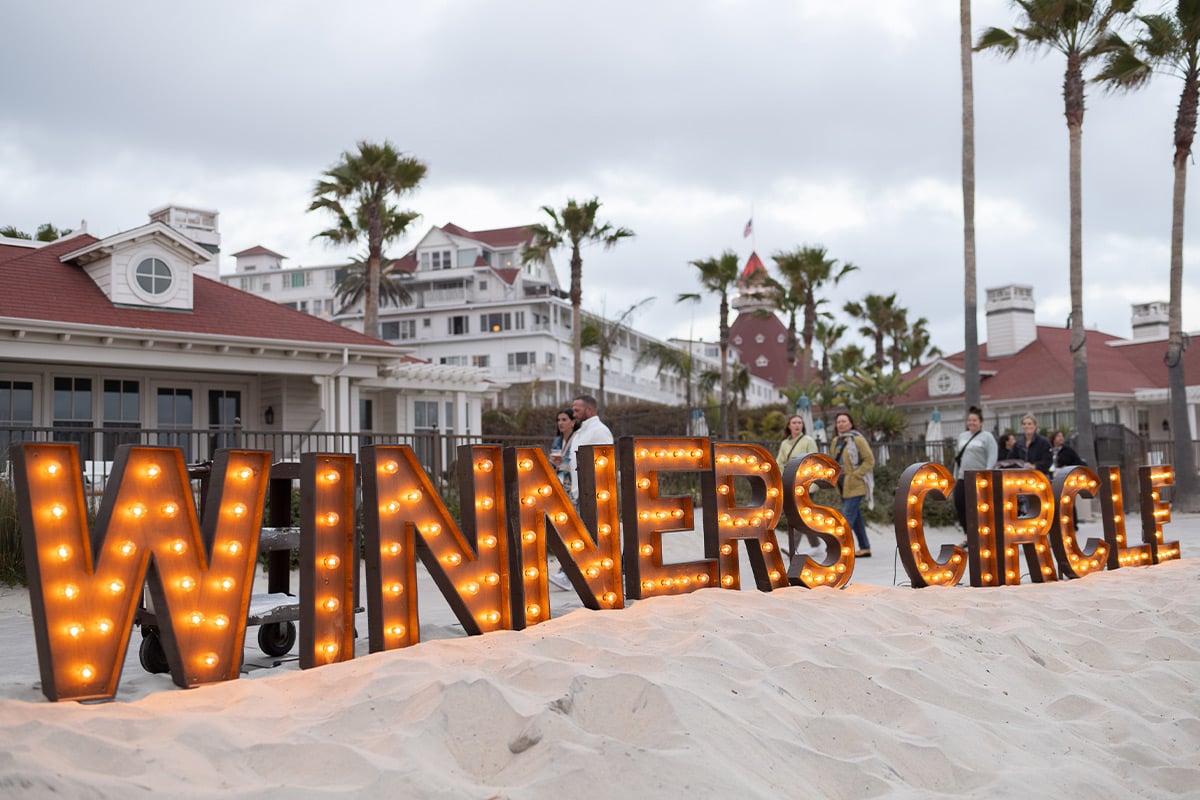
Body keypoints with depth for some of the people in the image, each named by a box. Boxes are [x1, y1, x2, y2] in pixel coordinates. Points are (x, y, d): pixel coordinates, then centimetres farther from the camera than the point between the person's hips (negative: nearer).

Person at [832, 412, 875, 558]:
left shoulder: (857, 440, -10)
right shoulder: (836, 441, 12)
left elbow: (870, 460, -12)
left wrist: (854, 475, -17)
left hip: (855, 485, -8)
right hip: (843, 486, 8)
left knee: (847, 516, -13)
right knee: (856, 517, 12)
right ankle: (865, 548, 20)